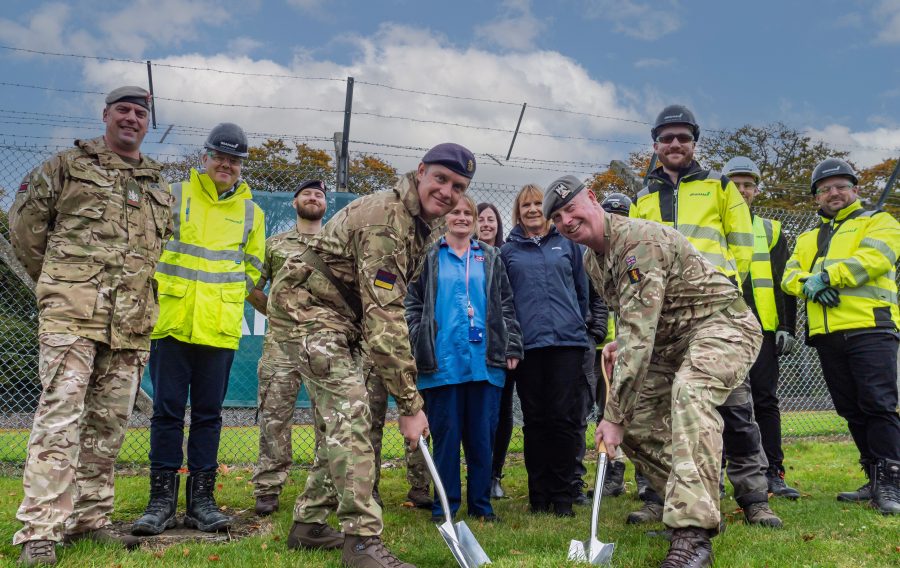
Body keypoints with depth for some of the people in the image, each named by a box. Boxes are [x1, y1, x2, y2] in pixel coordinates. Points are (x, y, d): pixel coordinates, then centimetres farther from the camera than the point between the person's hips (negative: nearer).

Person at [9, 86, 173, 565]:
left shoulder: (160, 187, 19)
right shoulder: (68, 165, 7)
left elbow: (167, 249, 26)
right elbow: (25, 221, 8)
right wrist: (57, 279, 11)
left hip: (130, 325, 5)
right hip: (72, 315, -4)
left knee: (109, 423, 8)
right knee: (60, 418, -9)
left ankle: (90, 518, 19)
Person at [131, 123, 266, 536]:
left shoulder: (251, 212, 12)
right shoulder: (174, 197, 6)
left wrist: (226, 296, 7)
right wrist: (155, 292, 2)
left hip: (219, 328, 2)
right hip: (172, 322, -1)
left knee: (208, 413, 6)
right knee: (167, 411, 1)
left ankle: (201, 499, 14)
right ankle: (162, 500, 10)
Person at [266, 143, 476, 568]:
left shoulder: (425, 222, 4)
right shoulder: (386, 219, -27)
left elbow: (387, 307, 16)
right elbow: (384, 318, -31)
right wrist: (410, 404, -30)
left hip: (338, 314, 10)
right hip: (305, 306, -10)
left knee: (340, 419, 11)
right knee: (350, 411, -18)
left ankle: (310, 521, 23)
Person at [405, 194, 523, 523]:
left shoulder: (490, 258, 15)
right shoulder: (430, 258, 9)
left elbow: (506, 306, 13)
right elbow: (413, 304, 5)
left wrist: (512, 347, 5)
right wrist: (419, 346, -6)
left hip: (485, 360, 2)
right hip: (443, 361, -2)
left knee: (483, 434, 5)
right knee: (445, 434, 2)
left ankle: (481, 503, 16)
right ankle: (445, 504, 12)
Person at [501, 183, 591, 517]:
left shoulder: (567, 244, 11)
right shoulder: (508, 251, 10)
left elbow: (582, 290, 15)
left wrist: (577, 324, 12)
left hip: (567, 341, 0)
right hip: (527, 345, 0)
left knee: (565, 419, -1)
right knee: (535, 421, 6)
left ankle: (563, 495, 9)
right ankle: (539, 495, 14)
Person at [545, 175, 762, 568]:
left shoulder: (638, 241, -25)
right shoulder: (591, 260, 6)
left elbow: (638, 335, -30)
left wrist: (614, 415, -28)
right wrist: (618, 344, 2)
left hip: (721, 324, -10)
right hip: (671, 340, 10)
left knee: (689, 392, -37)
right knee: (635, 420, 3)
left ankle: (693, 535, -38)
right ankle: (688, 509, 19)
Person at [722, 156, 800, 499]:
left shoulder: (771, 230, 13)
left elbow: (784, 282, 10)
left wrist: (788, 327, 1)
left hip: (762, 328, 1)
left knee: (765, 400, 3)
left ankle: (773, 474, 9)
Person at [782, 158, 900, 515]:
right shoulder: (808, 238, 25)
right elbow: (790, 276, 10)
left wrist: (826, 276, -16)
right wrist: (810, 284, -12)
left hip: (869, 328, -5)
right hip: (827, 335, 6)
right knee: (851, 411, 9)